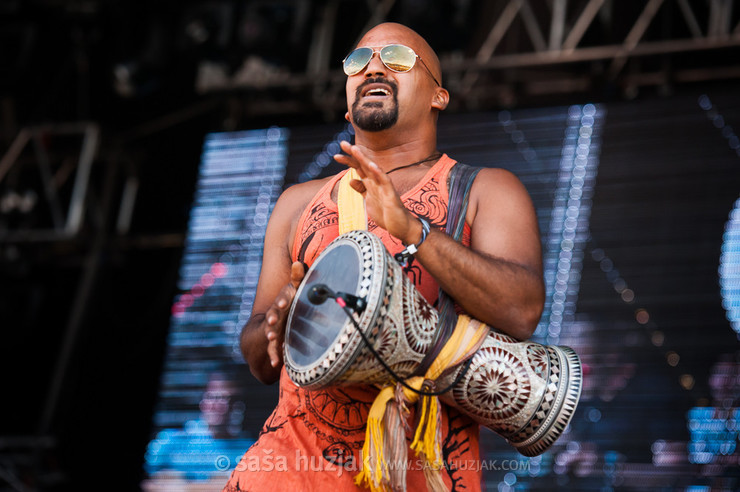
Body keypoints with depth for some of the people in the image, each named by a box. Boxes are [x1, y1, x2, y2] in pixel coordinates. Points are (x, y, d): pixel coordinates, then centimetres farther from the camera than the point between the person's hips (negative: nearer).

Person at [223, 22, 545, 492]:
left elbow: (522, 311, -12)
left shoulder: (485, 192, 7)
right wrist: (281, 316, -4)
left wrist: (410, 228, -22)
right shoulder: (299, 203, 19)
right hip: (297, 453, 2)